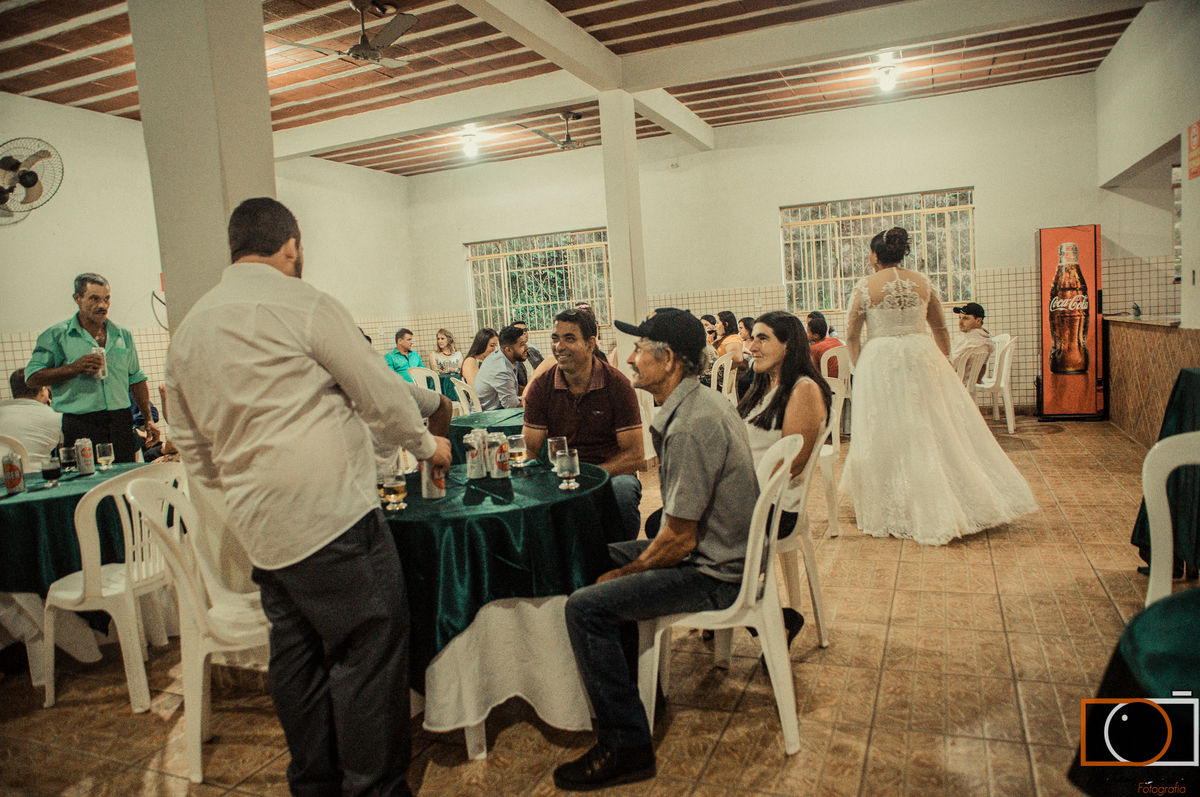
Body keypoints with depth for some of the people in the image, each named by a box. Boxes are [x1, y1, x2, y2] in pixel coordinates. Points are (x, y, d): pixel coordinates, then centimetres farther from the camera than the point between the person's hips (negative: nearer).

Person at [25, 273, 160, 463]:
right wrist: (74, 368, -14)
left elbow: (136, 379, 18)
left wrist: (149, 420, 12)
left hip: (121, 423, 3)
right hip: (79, 425, -3)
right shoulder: (56, 335, 4)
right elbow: (33, 377, -1)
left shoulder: (123, 335, 15)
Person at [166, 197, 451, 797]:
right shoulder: (302, 304, -7)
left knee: (297, 655, 17)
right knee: (369, 649, 0)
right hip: (329, 512, -8)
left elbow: (195, 453, 21)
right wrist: (425, 443, 13)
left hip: (257, 525, 8)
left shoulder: (187, 332, 15)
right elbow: (380, 391, -2)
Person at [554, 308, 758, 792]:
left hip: (712, 575, -11)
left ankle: (625, 747, -5)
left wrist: (628, 571, -8)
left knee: (585, 607, -18)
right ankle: (632, 684, 35)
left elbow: (679, 540, -25)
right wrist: (622, 567, 12)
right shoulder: (701, 403, 7)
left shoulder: (690, 426, -27)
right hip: (716, 549, 11)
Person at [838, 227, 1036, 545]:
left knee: (890, 434, 4)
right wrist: (942, 362, 22)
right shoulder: (923, 283, 6)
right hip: (922, 356, 3)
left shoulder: (864, 287, -5)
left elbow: (852, 336, -4)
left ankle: (894, 511, 13)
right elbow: (941, 330, 12)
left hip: (880, 363, -3)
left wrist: (861, 368, 7)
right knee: (940, 428, 11)